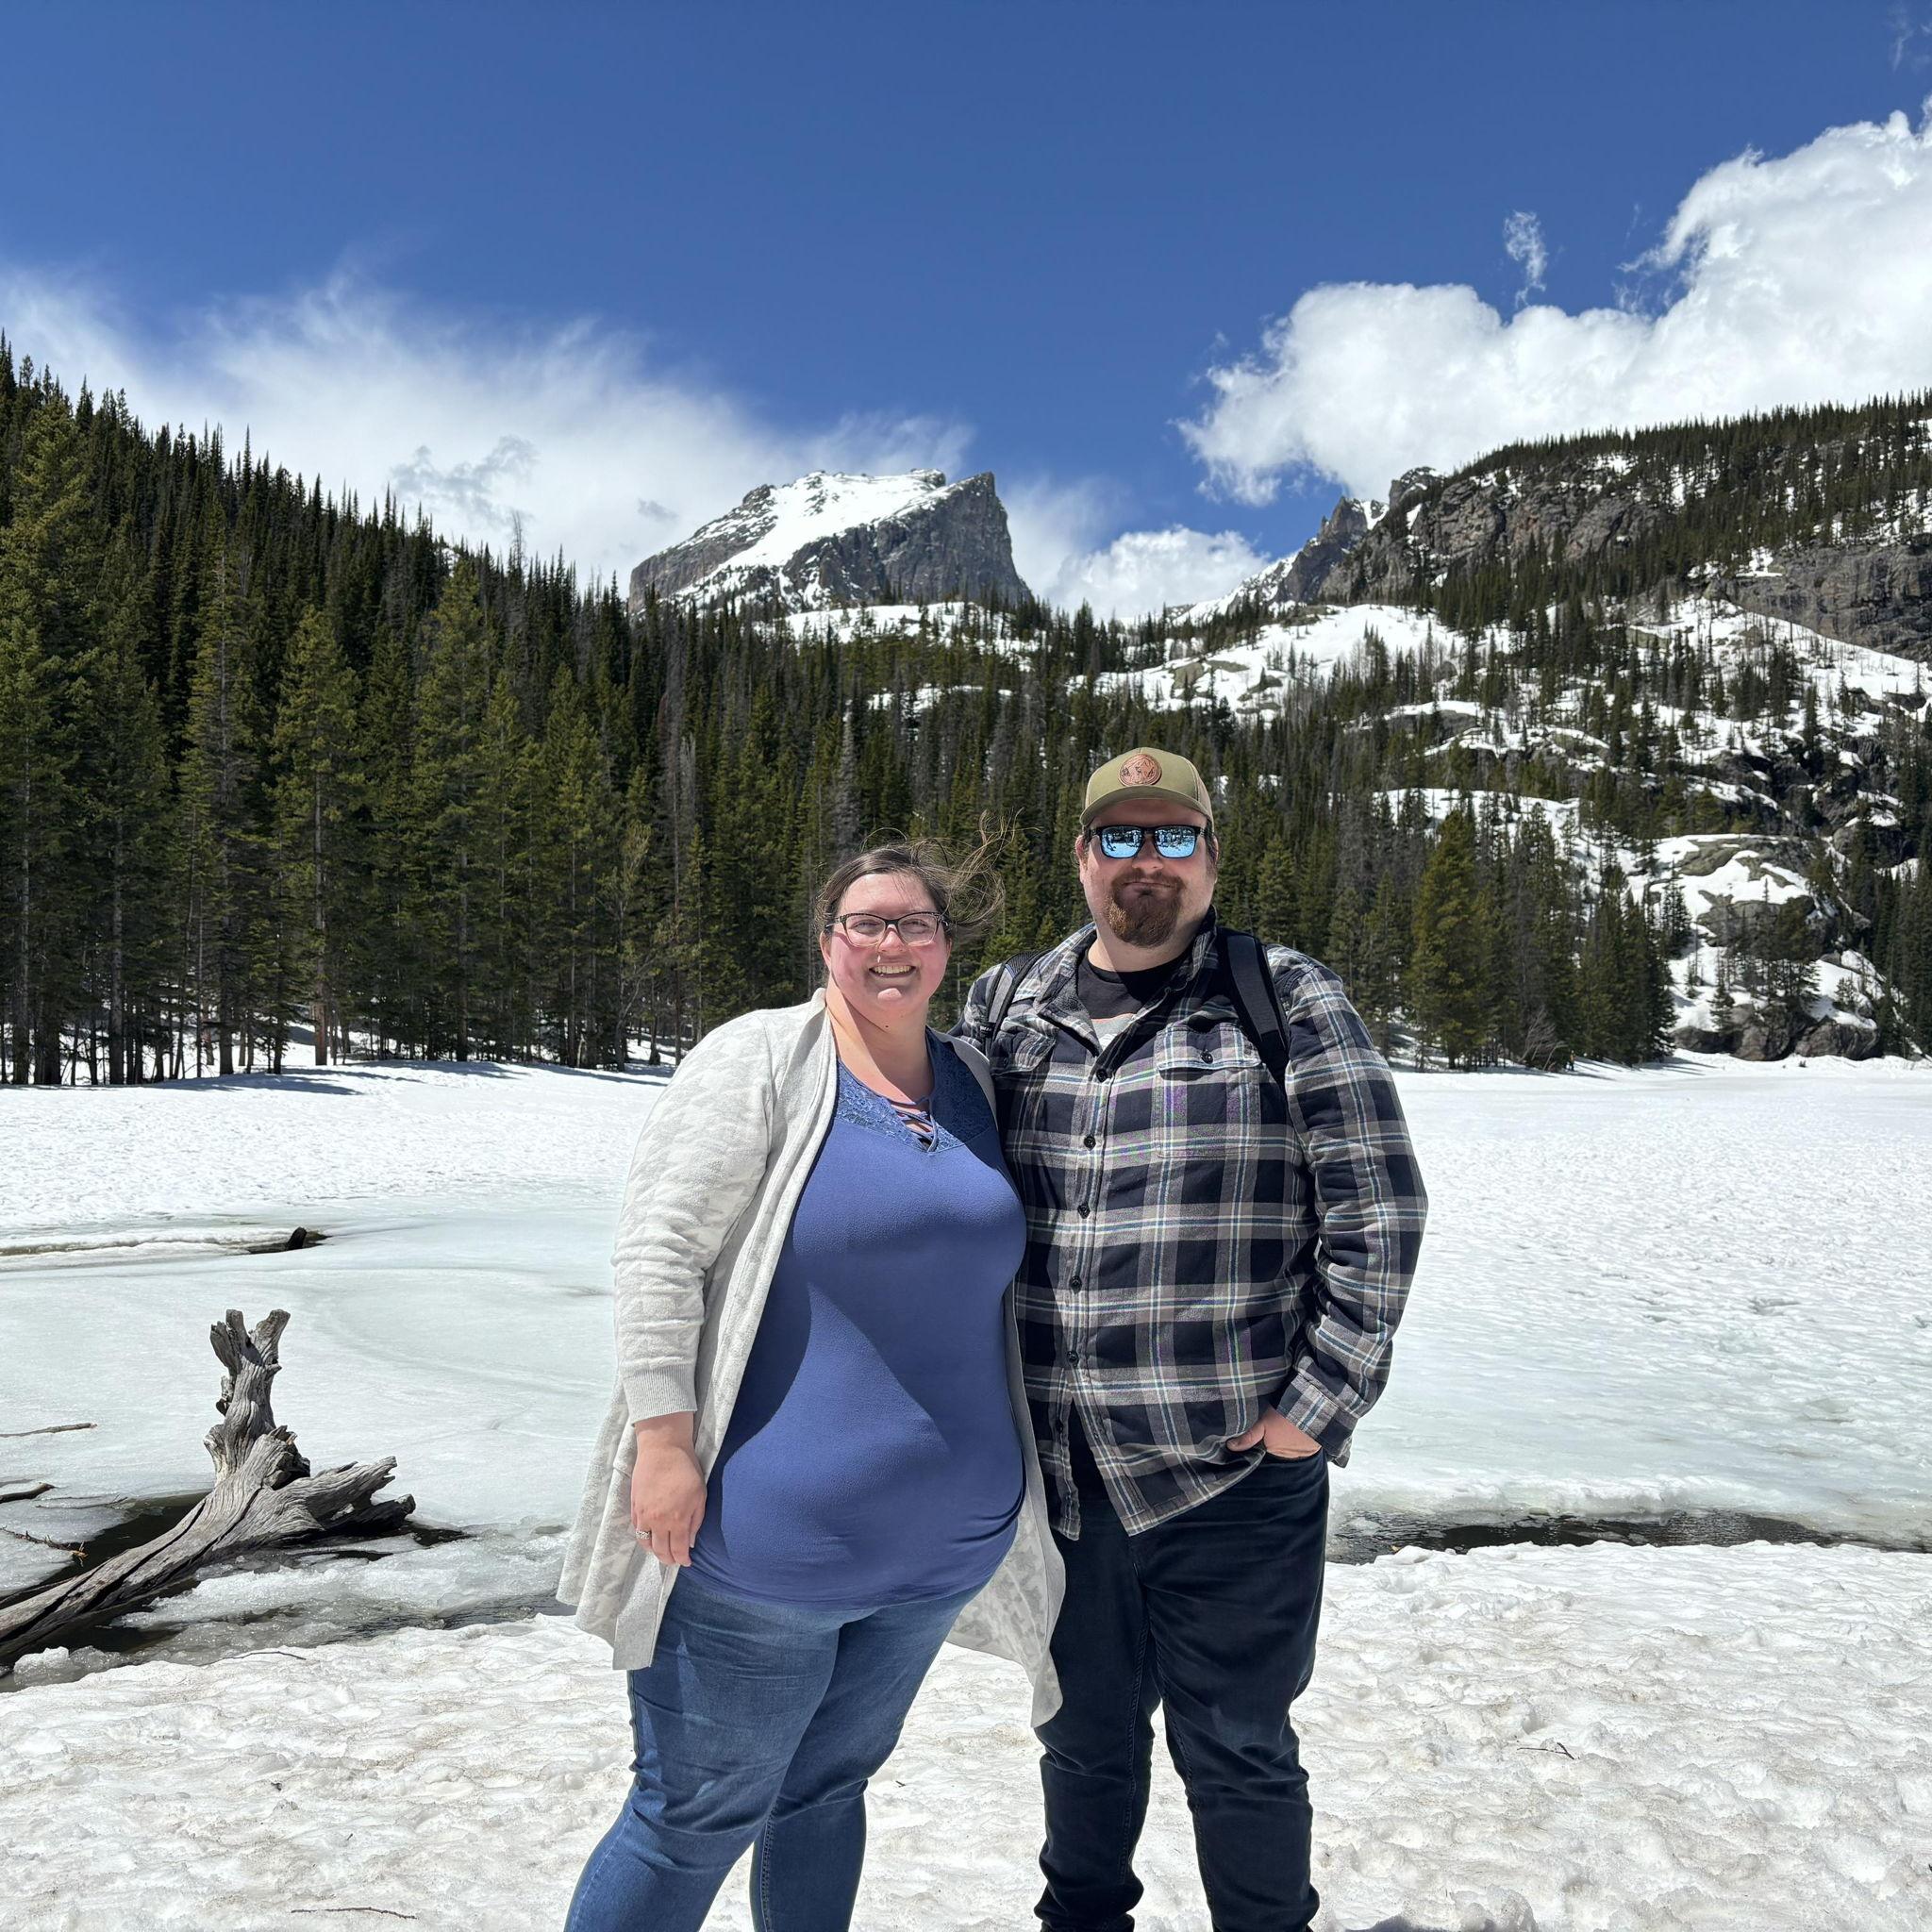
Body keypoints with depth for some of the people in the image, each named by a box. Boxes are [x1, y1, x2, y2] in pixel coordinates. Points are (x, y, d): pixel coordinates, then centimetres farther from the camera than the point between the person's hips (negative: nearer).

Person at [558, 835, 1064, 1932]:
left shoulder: (975, 1087, 8)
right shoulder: (759, 1061, -9)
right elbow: (660, 1251, -14)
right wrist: (664, 1438, -19)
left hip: (939, 1540, 6)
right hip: (761, 1533, -5)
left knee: (830, 1783, 21)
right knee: (700, 1817, 6)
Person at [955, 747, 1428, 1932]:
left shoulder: (1287, 1001, -5)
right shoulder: (1007, 1006, 6)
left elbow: (1379, 1215, -6)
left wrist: (1319, 1406, -11)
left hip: (1231, 1467, -4)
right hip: (1056, 1466, 4)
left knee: (1234, 1750, 10)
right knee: (1085, 1733, 22)